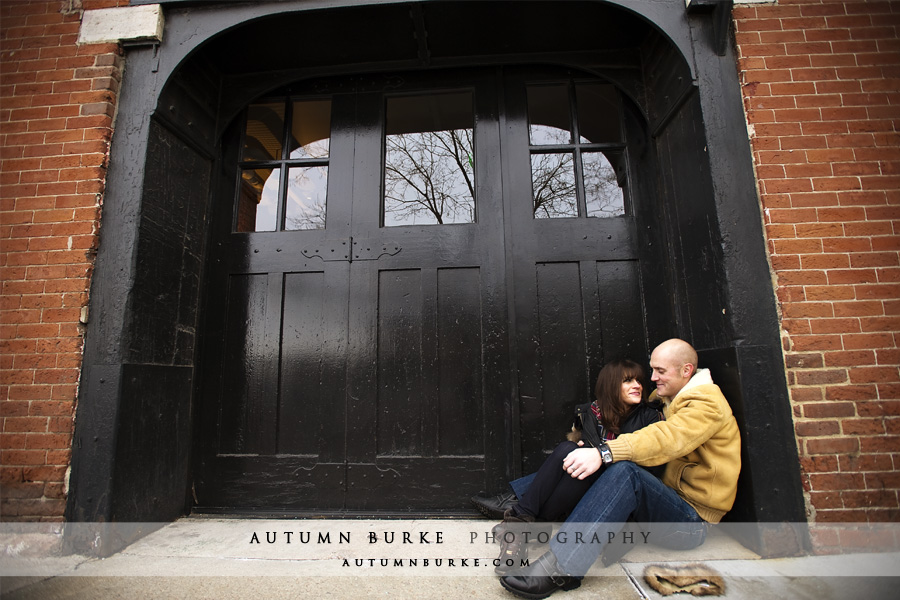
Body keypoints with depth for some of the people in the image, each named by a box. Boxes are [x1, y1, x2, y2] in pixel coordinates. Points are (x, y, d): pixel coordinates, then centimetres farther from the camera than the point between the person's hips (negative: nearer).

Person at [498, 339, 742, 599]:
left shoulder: (709, 404, -11)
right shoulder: (667, 400, 16)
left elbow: (668, 438, -29)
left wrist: (603, 453, -42)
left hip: (693, 521, -7)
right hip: (670, 503, 7)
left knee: (626, 471, -37)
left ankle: (559, 567, -40)